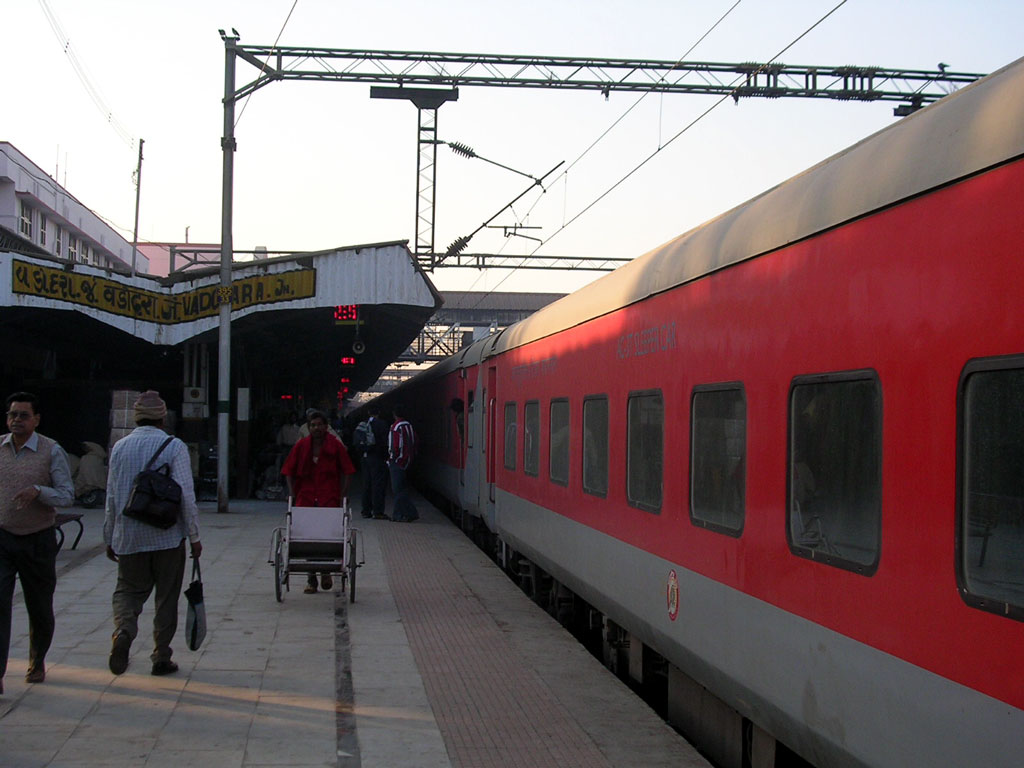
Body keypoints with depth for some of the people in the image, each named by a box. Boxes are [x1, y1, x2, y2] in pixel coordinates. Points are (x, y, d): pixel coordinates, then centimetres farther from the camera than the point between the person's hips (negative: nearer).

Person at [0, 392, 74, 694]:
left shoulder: (52, 451, -7)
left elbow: (67, 496, -12)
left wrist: (37, 491, -28)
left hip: (38, 541, -1)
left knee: (40, 609, 12)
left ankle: (37, 663, 37)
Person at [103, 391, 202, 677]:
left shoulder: (120, 447, 3)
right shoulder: (174, 447, -9)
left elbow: (111, 497, 7)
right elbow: (186, 495, -12)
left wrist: (110, 538, 16)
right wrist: (194, 536, -4)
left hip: (128, 536, 3)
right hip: (167, 536, -2)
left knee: (129, 590, 14)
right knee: (166, 598, 10)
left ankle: (124, 630, -16)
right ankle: (161, 658, 14)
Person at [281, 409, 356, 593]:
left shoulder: (335, 445, 2)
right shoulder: (301, 446, 6)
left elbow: (346, 472, 5)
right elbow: (289, 471, 10)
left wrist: (343, 495, -2)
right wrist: (292, 493, 0)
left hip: (329, 497, -2)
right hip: (305, 497, 2)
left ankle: (326, 572, 16)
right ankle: (311, 579, 7)